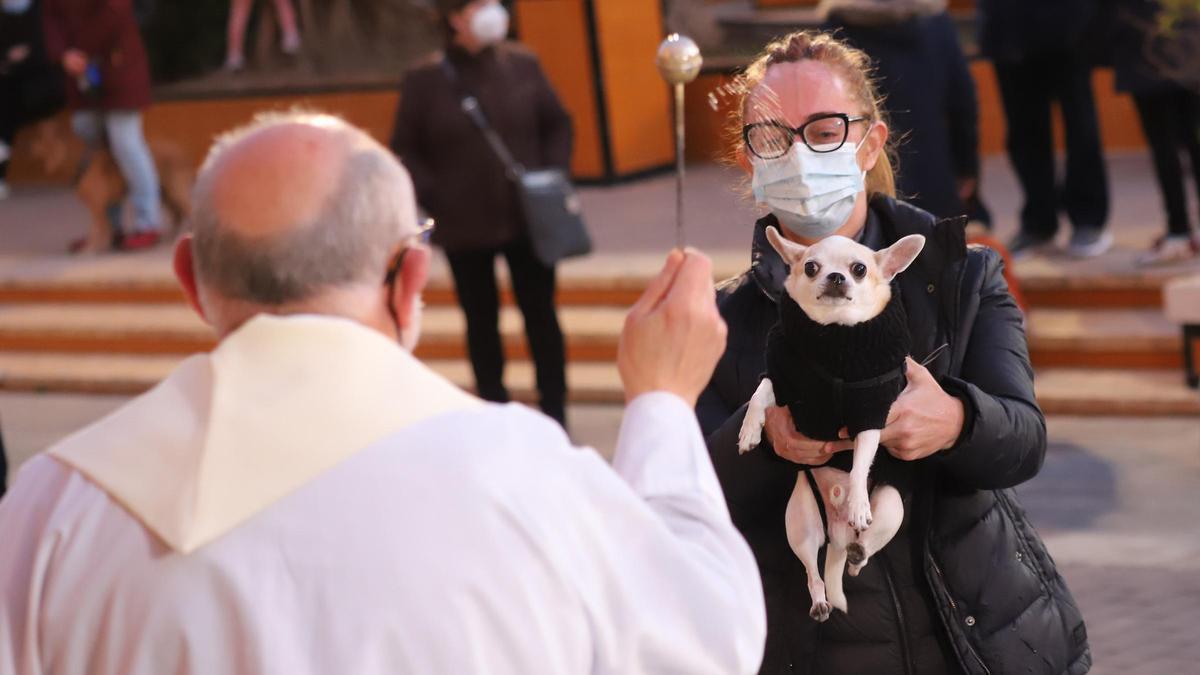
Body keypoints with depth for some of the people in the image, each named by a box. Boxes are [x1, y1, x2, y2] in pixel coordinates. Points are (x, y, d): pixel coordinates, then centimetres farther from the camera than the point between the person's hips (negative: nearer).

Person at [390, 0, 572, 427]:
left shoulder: (522, 65, 0)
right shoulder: (424, 80, -5)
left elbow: (556, 125, 9)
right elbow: (405, 150, 0)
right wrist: (431, 197, -12)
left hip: (527, 218, 1)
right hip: (465, 228, -1)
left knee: (540, 313, 6)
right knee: (481, 321, 8)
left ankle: (555, 414, 16)